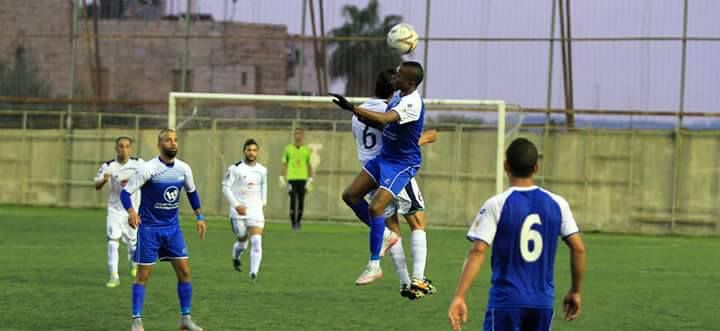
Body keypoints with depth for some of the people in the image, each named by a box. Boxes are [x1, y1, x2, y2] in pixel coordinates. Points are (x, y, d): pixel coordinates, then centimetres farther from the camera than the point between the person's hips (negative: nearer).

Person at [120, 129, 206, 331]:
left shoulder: (184, 169, 1)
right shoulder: (148, 169, -15)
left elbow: (192, 192, 19)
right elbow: (125, 192, -15)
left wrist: (199, 217, 13)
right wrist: (131, 212, -32)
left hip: (172, 227, 5)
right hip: (149, 228, -5)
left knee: (184, 271, 0)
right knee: (143, 275, -2)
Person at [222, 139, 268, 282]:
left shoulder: (262, 170, 5)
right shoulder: (235, 169, -8)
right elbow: (226, 187, -8)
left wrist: (263, 202, 24)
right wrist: (236, 205, -17)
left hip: (256, 211, 2)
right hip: (239, 211, -2)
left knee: (257, 241, -15)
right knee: (242, 242, 9)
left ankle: (254, 273, -16)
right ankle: (236, 258, 44)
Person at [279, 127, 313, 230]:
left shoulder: (306, 150, 7)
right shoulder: (288, 148, 6)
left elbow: (310, 166, 9)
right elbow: (284, 164, 8)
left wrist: (310, 179, 1)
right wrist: (281, 178, 0)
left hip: (302, 179, 1)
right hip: (292, 178, -1)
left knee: (301, 201, 2)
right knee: (293, 200, -8)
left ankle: (299, 220, 15)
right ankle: (292, 220, 2)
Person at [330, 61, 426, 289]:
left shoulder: (412, 103, -26)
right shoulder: (398, 95, 4)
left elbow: (385, 119, -40)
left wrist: (353, 109, -48)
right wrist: (367, 119, -8)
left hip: (402, 164, -10)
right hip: (384, 157, 10)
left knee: (375, 207, -20)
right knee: (350, 195, 7)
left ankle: (374, 266, -12)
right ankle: (383, 235, 23)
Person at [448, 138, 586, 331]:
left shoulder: (496, 205, -7)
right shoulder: (557, 204, 4)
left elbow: (478, 251, -16)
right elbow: (578, 248, 3)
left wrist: (459, 297, -19)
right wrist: (575, 291, 15)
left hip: (506, 301, -4)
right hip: (543, 302, 4)